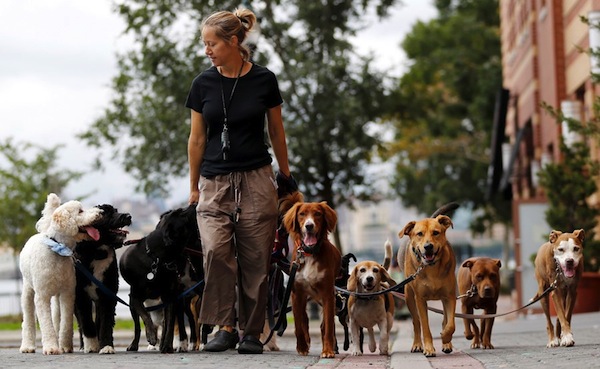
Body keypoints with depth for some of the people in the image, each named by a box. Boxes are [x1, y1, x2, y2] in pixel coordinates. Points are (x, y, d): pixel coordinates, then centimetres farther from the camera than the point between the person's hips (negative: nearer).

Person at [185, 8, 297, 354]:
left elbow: (276, 131, 9)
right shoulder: (203, 84, 0)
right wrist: (194, 187, 11)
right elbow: (197, 138, 8)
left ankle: (252, 332, 11)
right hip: (215, 181, 1)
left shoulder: (264, 80, -3)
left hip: (256, 179, -1)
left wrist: (286, 175, 17)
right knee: (215, 248, -20)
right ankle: (225, 326, -12)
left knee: (256, 259, -1)